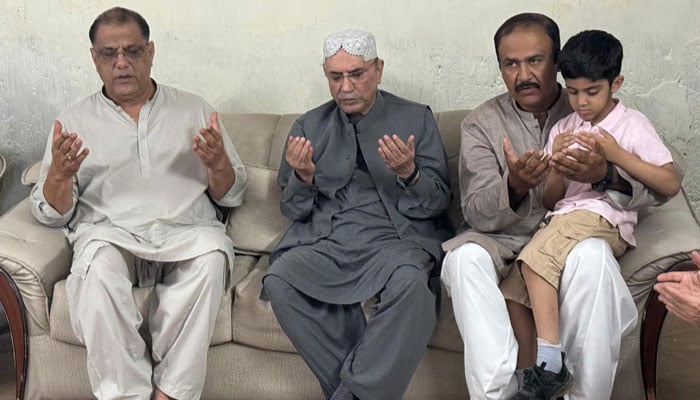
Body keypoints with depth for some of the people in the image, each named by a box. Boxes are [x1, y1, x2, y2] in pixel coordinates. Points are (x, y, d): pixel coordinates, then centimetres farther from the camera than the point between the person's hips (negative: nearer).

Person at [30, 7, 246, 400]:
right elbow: (52, 215, 10)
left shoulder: (193, 109, 15)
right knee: (96, 263, -35)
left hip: (185, 232, 1)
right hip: (109, 233, 0)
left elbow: (231, 196, 13)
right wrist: (59, 174, -11)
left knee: (212, 252, -34)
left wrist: (218, 163, -9)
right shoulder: (74, 120, 14)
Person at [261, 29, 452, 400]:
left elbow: (438, 202, 6)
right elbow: (292, 209, 14)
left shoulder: (416, 118, 10)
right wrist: (303, 178, -8)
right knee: (278, 281, -29)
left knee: (410, 284, -36)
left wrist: (409, 174, -16)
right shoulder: (309, 126, 15)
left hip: (396, 237, -2)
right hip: (324, 239, 2)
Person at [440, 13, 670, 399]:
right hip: (502, 244, 1)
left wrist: (605, 175, -27)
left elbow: (657, 187, -3)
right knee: (465, 255, -32)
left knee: (592, 255, -34)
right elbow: (476, 213, -8)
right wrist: (515, 186, -31)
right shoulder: (480, 123, 3)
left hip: (571, 240, 0)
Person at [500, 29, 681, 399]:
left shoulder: (632, 124, 6)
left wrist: (616, 154, -12)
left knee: (534, 259, -33)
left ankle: (550, 362, -30)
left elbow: (671, 185, -4)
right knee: (511, 295, -18)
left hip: (604, 220, -6)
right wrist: (557, 163, -5)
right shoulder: (562, 129, 17)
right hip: (560, 221, 6)